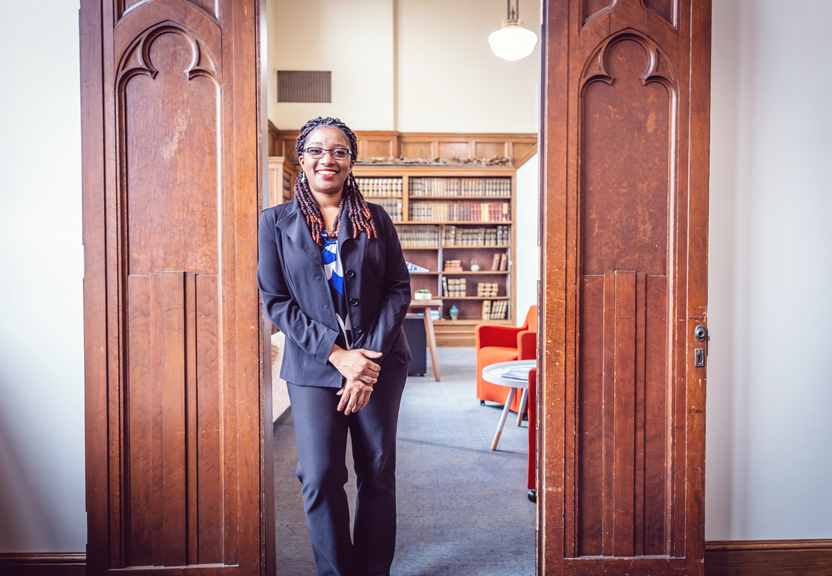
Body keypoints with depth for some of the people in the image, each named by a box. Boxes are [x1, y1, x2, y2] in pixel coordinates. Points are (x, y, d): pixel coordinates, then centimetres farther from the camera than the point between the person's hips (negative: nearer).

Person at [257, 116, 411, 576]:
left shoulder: (376, 219, 5)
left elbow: (399, 288, 2)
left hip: (380, 363, 1)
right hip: (313, 367, -1)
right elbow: (275, 300, -2)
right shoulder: (276, 222, 3)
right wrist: (336, 354, -13)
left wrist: (370, 357, -11)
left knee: (378, 474, 7)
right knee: (320, 476, -1)